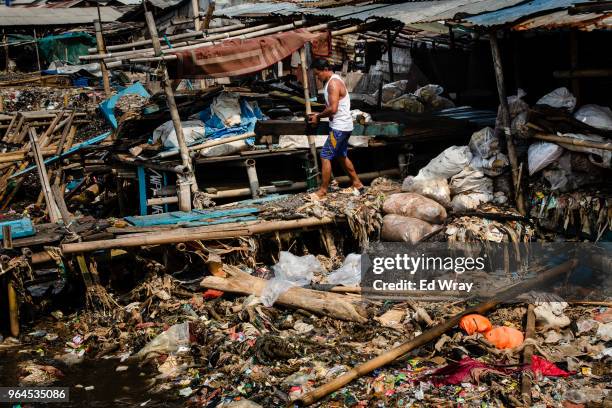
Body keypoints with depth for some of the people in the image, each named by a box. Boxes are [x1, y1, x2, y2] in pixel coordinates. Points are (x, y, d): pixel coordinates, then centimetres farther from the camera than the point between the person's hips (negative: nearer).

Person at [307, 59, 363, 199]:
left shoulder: (333, 83, -19)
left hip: (339, 127, -10)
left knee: (325, 157, -6)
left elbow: (333, 109, -26)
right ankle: (357, 183, 29)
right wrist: (319, 115, 8)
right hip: (344, 126, 10)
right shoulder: (334, 81, 13)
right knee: (341, 156, 20)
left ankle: (323, 190, 0)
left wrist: (318, 116, -12)